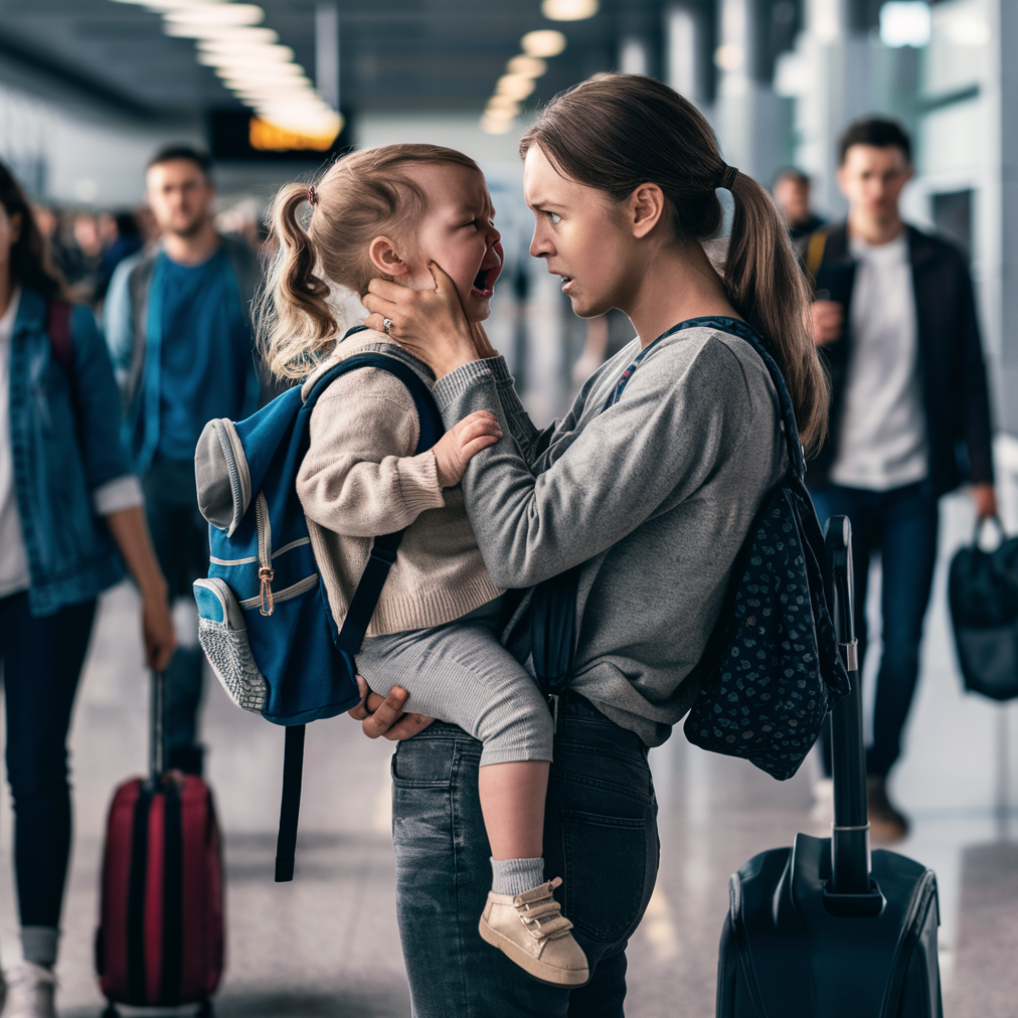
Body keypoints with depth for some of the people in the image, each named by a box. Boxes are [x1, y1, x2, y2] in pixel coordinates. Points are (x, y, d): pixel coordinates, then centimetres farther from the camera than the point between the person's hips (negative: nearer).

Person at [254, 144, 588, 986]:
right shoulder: (370, 378, -20)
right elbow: (330, 488, -29)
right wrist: (435, 468, -34)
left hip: (476, 597, 10)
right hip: (411, 626, -10)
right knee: (518, 709, -26)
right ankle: (518, 899, -19)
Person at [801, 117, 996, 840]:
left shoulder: (943, 265, 6)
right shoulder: (809, 261, 3)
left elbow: (969, 370, 9)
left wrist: (981, 472, 5)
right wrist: (801, 338, -16)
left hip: (915, 480, 1)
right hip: (838, 479, -1)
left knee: (904, 641, 2)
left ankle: (878, 779, 17)